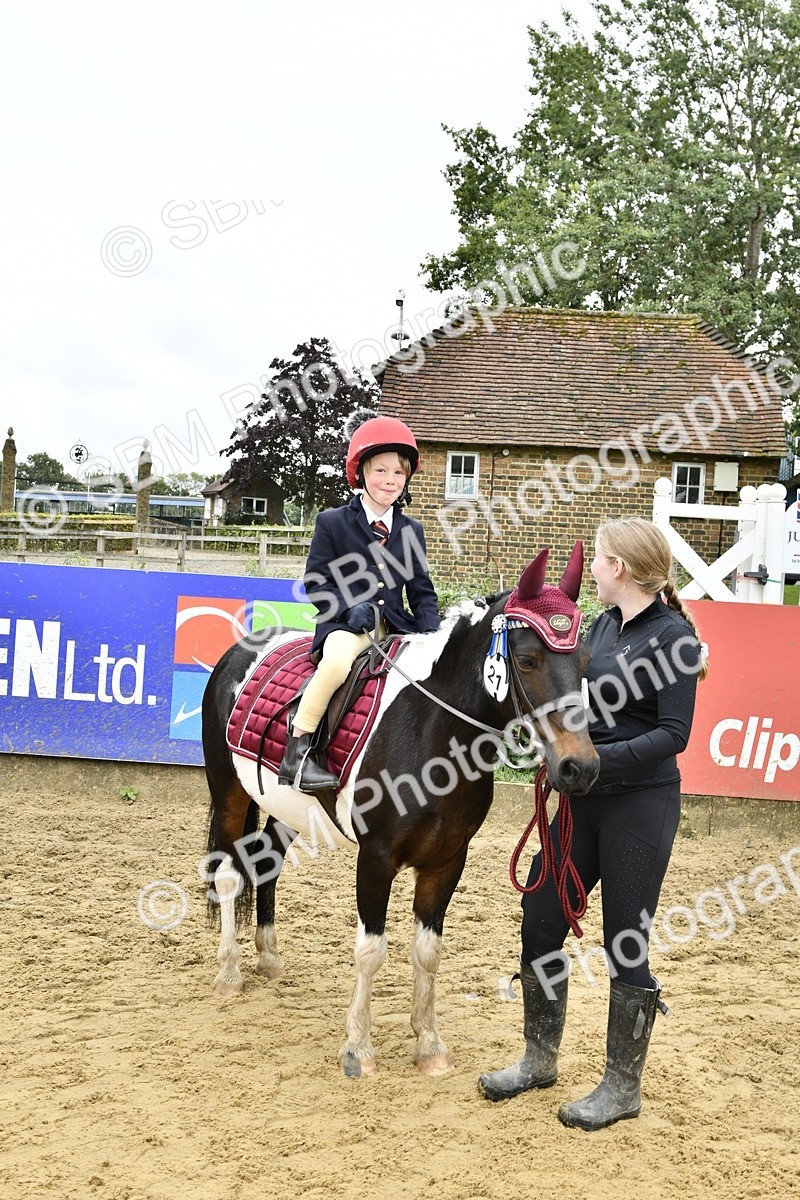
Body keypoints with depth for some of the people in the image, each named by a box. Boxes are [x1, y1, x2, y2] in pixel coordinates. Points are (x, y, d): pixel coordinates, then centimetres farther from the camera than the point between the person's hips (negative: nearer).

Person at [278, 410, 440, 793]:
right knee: (338, 661, -37)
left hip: (397, 627, 5)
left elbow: (422, 591, 15)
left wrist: (430, 635, -3)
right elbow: (315, 581, 1)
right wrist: (348, 606, -16)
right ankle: (297, 752, -26)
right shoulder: (332, 522, 4)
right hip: (345, 624, -4)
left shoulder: (411, 531, 15)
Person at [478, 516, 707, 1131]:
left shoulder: (673, 636, -14)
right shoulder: (604, 624, 9)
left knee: (626, 944, 2)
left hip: (641, 806, -8)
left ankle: (623, 1086, 18)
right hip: (584, 802, 8)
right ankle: (540, 1059, 29)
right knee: (540, 921, 11)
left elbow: (673, 734, -18)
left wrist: (598, 757, -26)